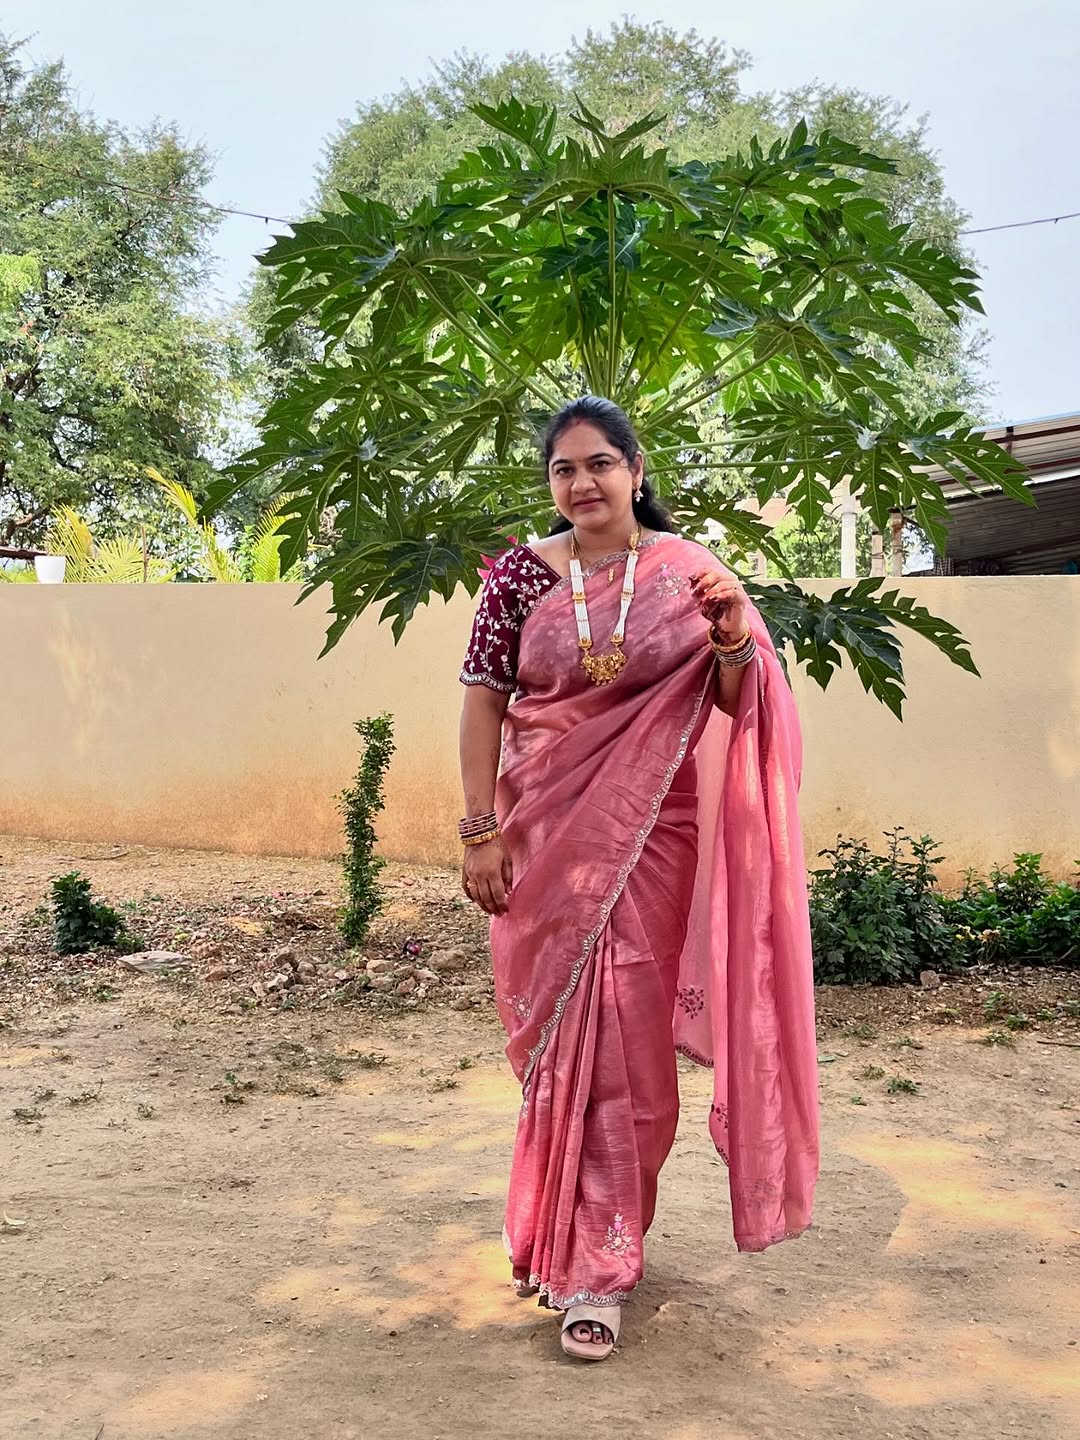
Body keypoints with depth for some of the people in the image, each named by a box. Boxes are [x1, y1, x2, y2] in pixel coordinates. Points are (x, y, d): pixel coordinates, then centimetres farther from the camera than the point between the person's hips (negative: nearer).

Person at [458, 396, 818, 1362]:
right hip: (549, 835, 1)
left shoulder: (687, 571, 0)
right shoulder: (521, 575, 0)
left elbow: (737, 706, 1)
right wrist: (481, 831, -4)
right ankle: (568, 1235, 28)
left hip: (650, 836, -1)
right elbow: (483, 702, 2)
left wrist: (731, 633, -19)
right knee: (556, 1033, 7)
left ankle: (594, 1260, 17)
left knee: (624, 1032, 2)